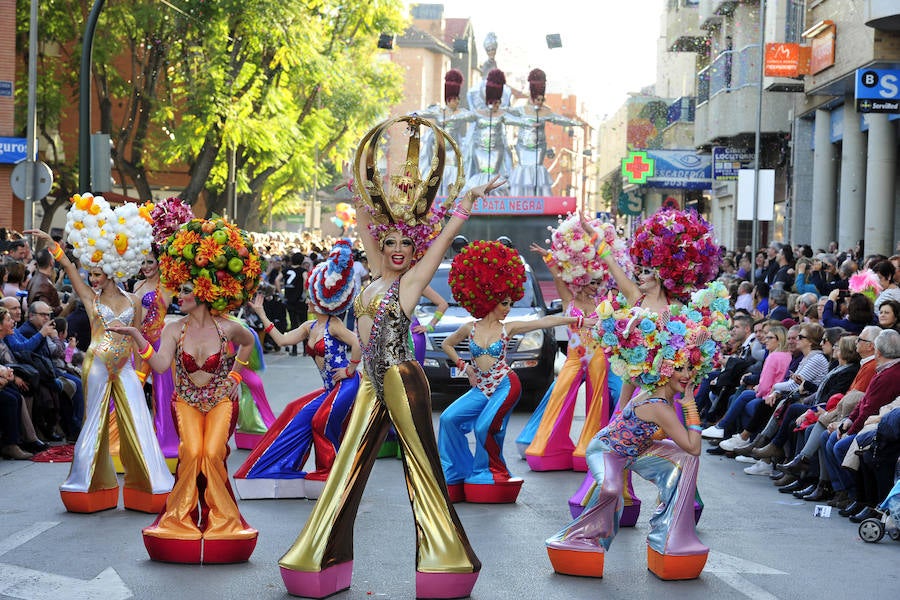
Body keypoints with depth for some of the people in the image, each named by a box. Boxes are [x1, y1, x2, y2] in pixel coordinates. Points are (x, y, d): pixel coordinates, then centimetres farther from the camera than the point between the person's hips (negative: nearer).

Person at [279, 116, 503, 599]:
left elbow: (444, 237, -14)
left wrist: (470, 201, -22)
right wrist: (365, 185, 17)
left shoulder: (413, 280, -4)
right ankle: (322, 556, 16)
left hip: (402, 381, -6)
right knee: (346, 468, 9)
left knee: (422, 469, -2)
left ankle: (443, 558, 5)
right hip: (371, 385, 7)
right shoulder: (377, 274, 12)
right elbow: (364, 219, 17)